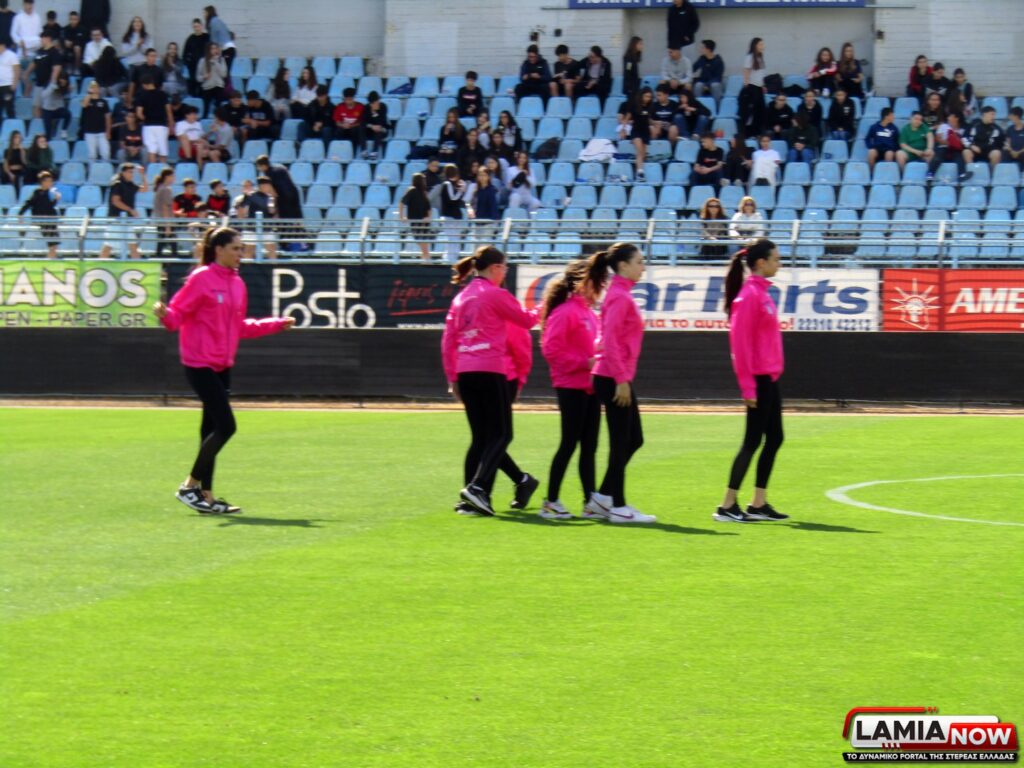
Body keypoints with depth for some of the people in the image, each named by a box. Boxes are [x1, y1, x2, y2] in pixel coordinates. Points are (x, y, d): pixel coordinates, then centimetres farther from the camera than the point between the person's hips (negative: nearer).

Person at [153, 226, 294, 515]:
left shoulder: (237, 284, 12)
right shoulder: (201, 279, -10)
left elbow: (241, 327, 21)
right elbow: (178, 315, -10)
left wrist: (277, 324, 22)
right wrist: (163, 315, -31)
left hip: (222, 366, 8)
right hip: (200, 364, -8)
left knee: (213, 429, 8)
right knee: (225, 426, -13)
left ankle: (206, 496, 12)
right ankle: (190, 485, -3)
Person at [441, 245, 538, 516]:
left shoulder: (461, 297, 14)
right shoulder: (496, 295, -5)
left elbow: (447, 341, 13)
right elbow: (526, 320, 6)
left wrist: (452, 378, 16)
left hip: (464, 373, 7)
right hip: (490, 372, -7)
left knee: (480, 437, 12)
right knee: (501, 434, -3)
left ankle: (472, 498, 6)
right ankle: (477, 486, -21)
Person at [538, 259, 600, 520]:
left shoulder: (587, 312, 15)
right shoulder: (565, 312, -13)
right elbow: (551, 349, -19)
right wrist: (584, 362, -20)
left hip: (589, 387, 9)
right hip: (571, 387, -9)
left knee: (589, 446, 10)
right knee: (570, 443, -6)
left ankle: (591, 500, 15)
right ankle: (551, 502, -1)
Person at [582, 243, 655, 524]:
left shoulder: (621, 295, 15)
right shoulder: (619, 297, -14)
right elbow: (610, 341, -21)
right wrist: (621, 380, -22)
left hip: (619, 378, 10)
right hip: (615, 380, -10)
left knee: (633, 440, 14)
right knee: (621, 443, -3)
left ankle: (600, 500, 17)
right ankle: (618, 507, 2)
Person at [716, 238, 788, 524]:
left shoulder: (762, 293, 13)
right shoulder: (749, 295, -15)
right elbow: (741, 343, -18)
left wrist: (772, 373, 17)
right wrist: (748, 387, -19)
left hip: (769, 377, 9)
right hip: (758, 378, -9)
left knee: (774, 438, 11)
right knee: (753, 440, -6)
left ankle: (759, 504, 15)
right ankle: (727, 507, -2)